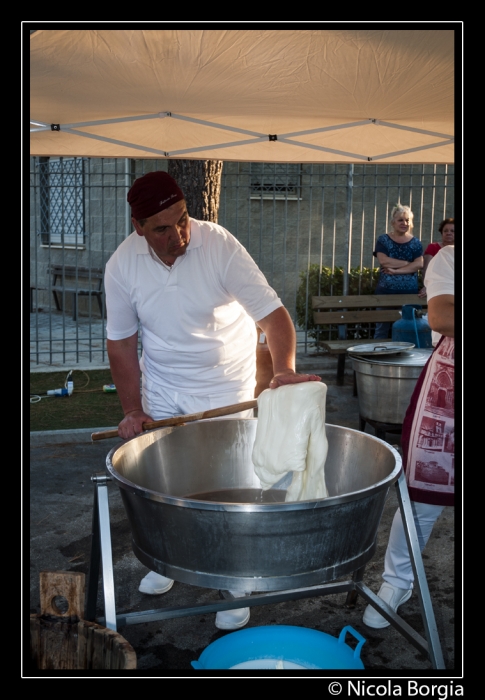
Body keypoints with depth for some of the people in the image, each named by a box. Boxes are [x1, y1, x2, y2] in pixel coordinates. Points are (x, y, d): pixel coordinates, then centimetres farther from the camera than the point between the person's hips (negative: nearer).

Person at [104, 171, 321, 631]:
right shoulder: (122, 265, -13)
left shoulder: (220, 245, -24)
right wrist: (132, 411, -9)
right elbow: (121, 342, -4)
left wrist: (284, 370, -45)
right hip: (162, 390, 3)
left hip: (225, 388, -3)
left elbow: (272, 312, -27)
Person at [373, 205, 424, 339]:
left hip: (409, 291, 2)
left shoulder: (415, 243, 9)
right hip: (386, 290, -1)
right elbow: (383, 260, -11)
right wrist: (407, 263, -8)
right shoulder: (383, 240, 4)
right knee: (382, 328, 2)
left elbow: (419, 264, -5)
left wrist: (395, 270, -13)